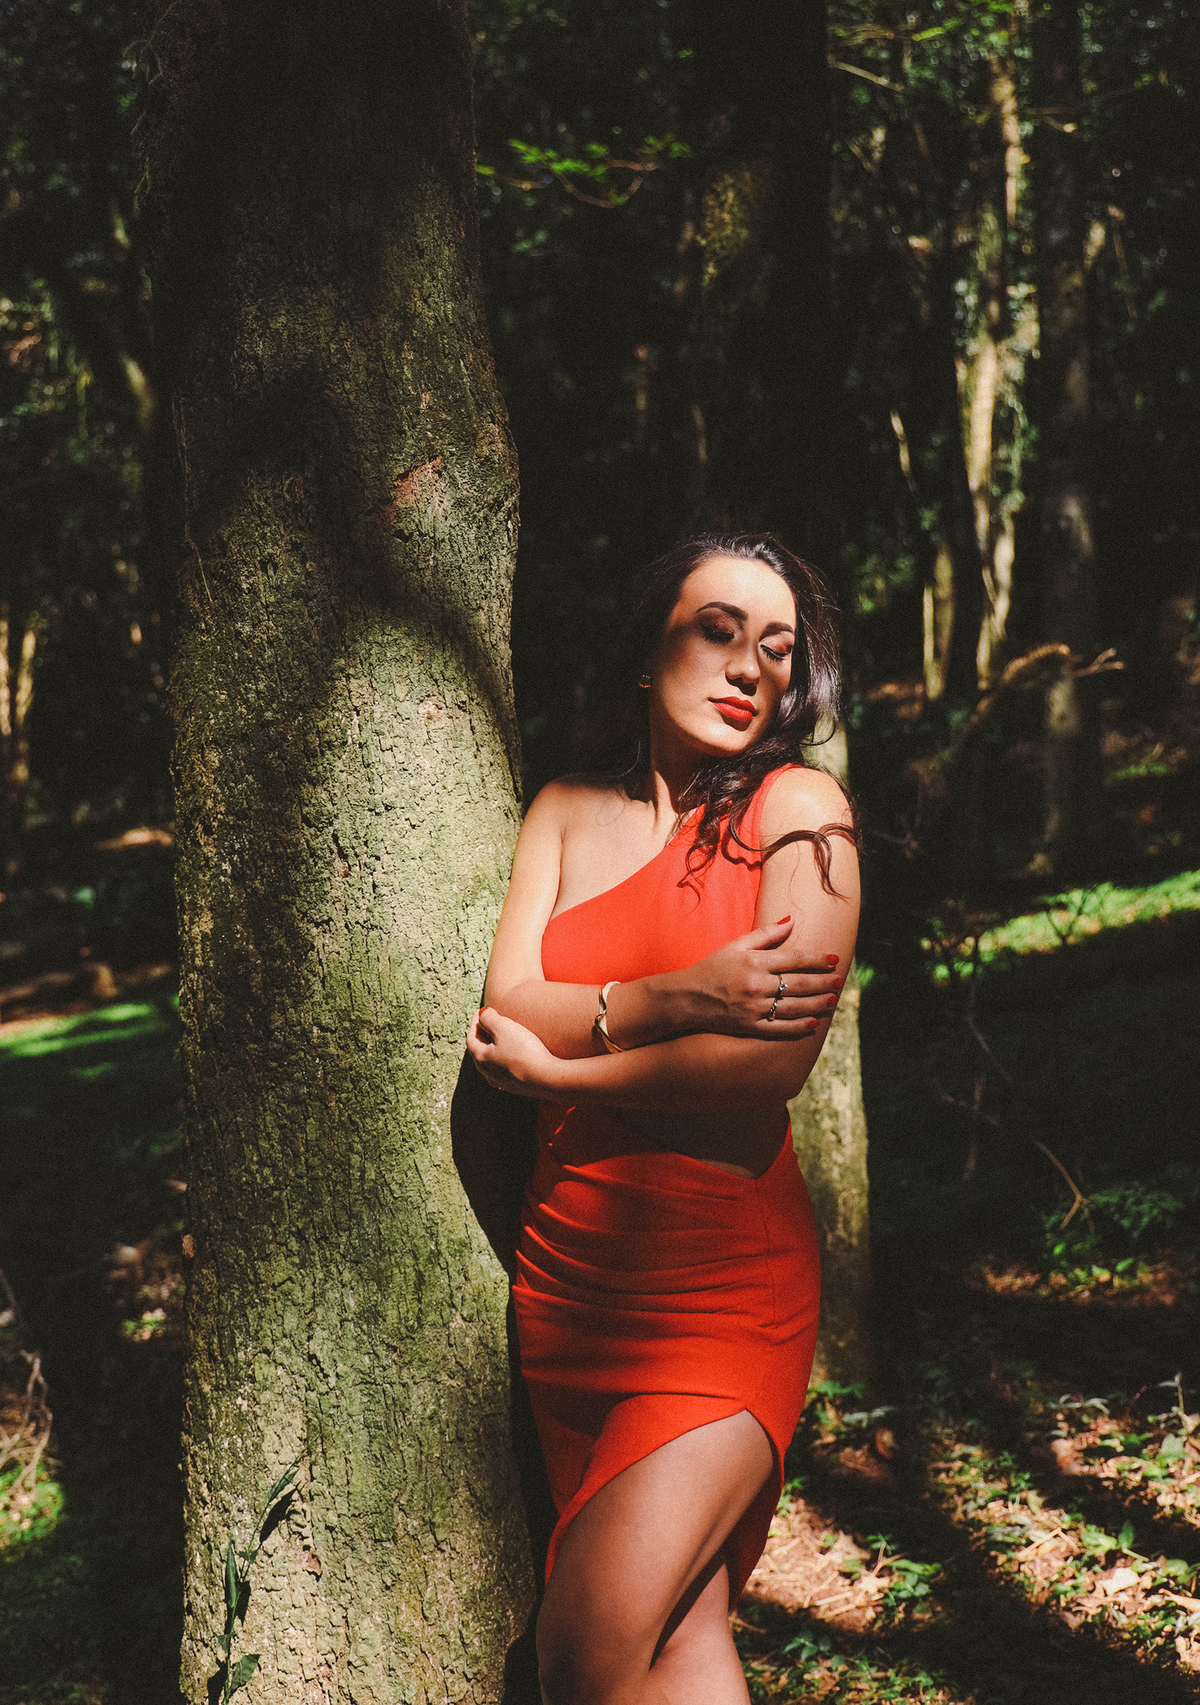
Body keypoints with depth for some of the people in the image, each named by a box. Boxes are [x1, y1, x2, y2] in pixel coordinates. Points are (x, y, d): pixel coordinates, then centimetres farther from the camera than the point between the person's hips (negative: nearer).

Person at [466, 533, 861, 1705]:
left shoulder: (799, 809, -3)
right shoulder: (568, 812, 11)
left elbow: (778, 1057, -13)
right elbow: (508, 1010, 1)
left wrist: (555, 1069, -4)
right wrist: (675, 1001, -16)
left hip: (724, 1273, -4)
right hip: (567, 1268, 4)